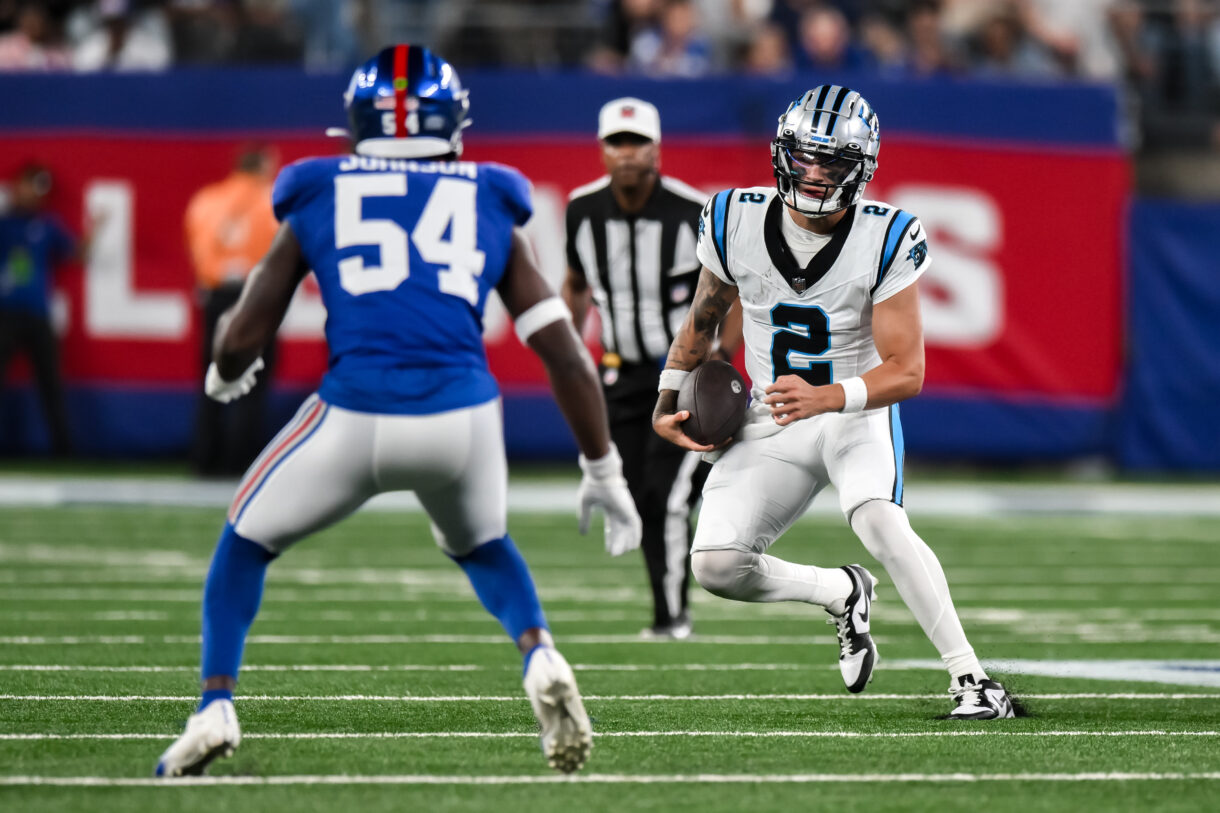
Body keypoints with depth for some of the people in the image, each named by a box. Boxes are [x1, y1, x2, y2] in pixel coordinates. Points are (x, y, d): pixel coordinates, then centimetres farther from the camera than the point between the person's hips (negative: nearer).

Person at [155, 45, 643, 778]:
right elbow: (565, 352, 15)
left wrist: (224, 378, 40)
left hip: (356, 416, -1)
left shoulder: (318, 202, 16)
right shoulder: (491, 210, 19)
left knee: (247, 542, 26)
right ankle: (540, 657, 6)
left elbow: (241, 340, 16)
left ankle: (216, 709, 11)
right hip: (463, 416, 1)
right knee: (483, 545, 33)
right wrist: (604, 470, 22)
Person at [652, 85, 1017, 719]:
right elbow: (704, 317, 12)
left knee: (877, 519, -34)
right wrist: (668, 403, 4)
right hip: (770, 423, 4)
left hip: (856, 410, -4)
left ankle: (972, 679, -31)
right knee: (716, 566, -13)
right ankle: (842, 594, 17)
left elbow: (907, 371, -20)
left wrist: (825, 398, -37)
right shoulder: (736, 222, -8)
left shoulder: (887, 240, -18)